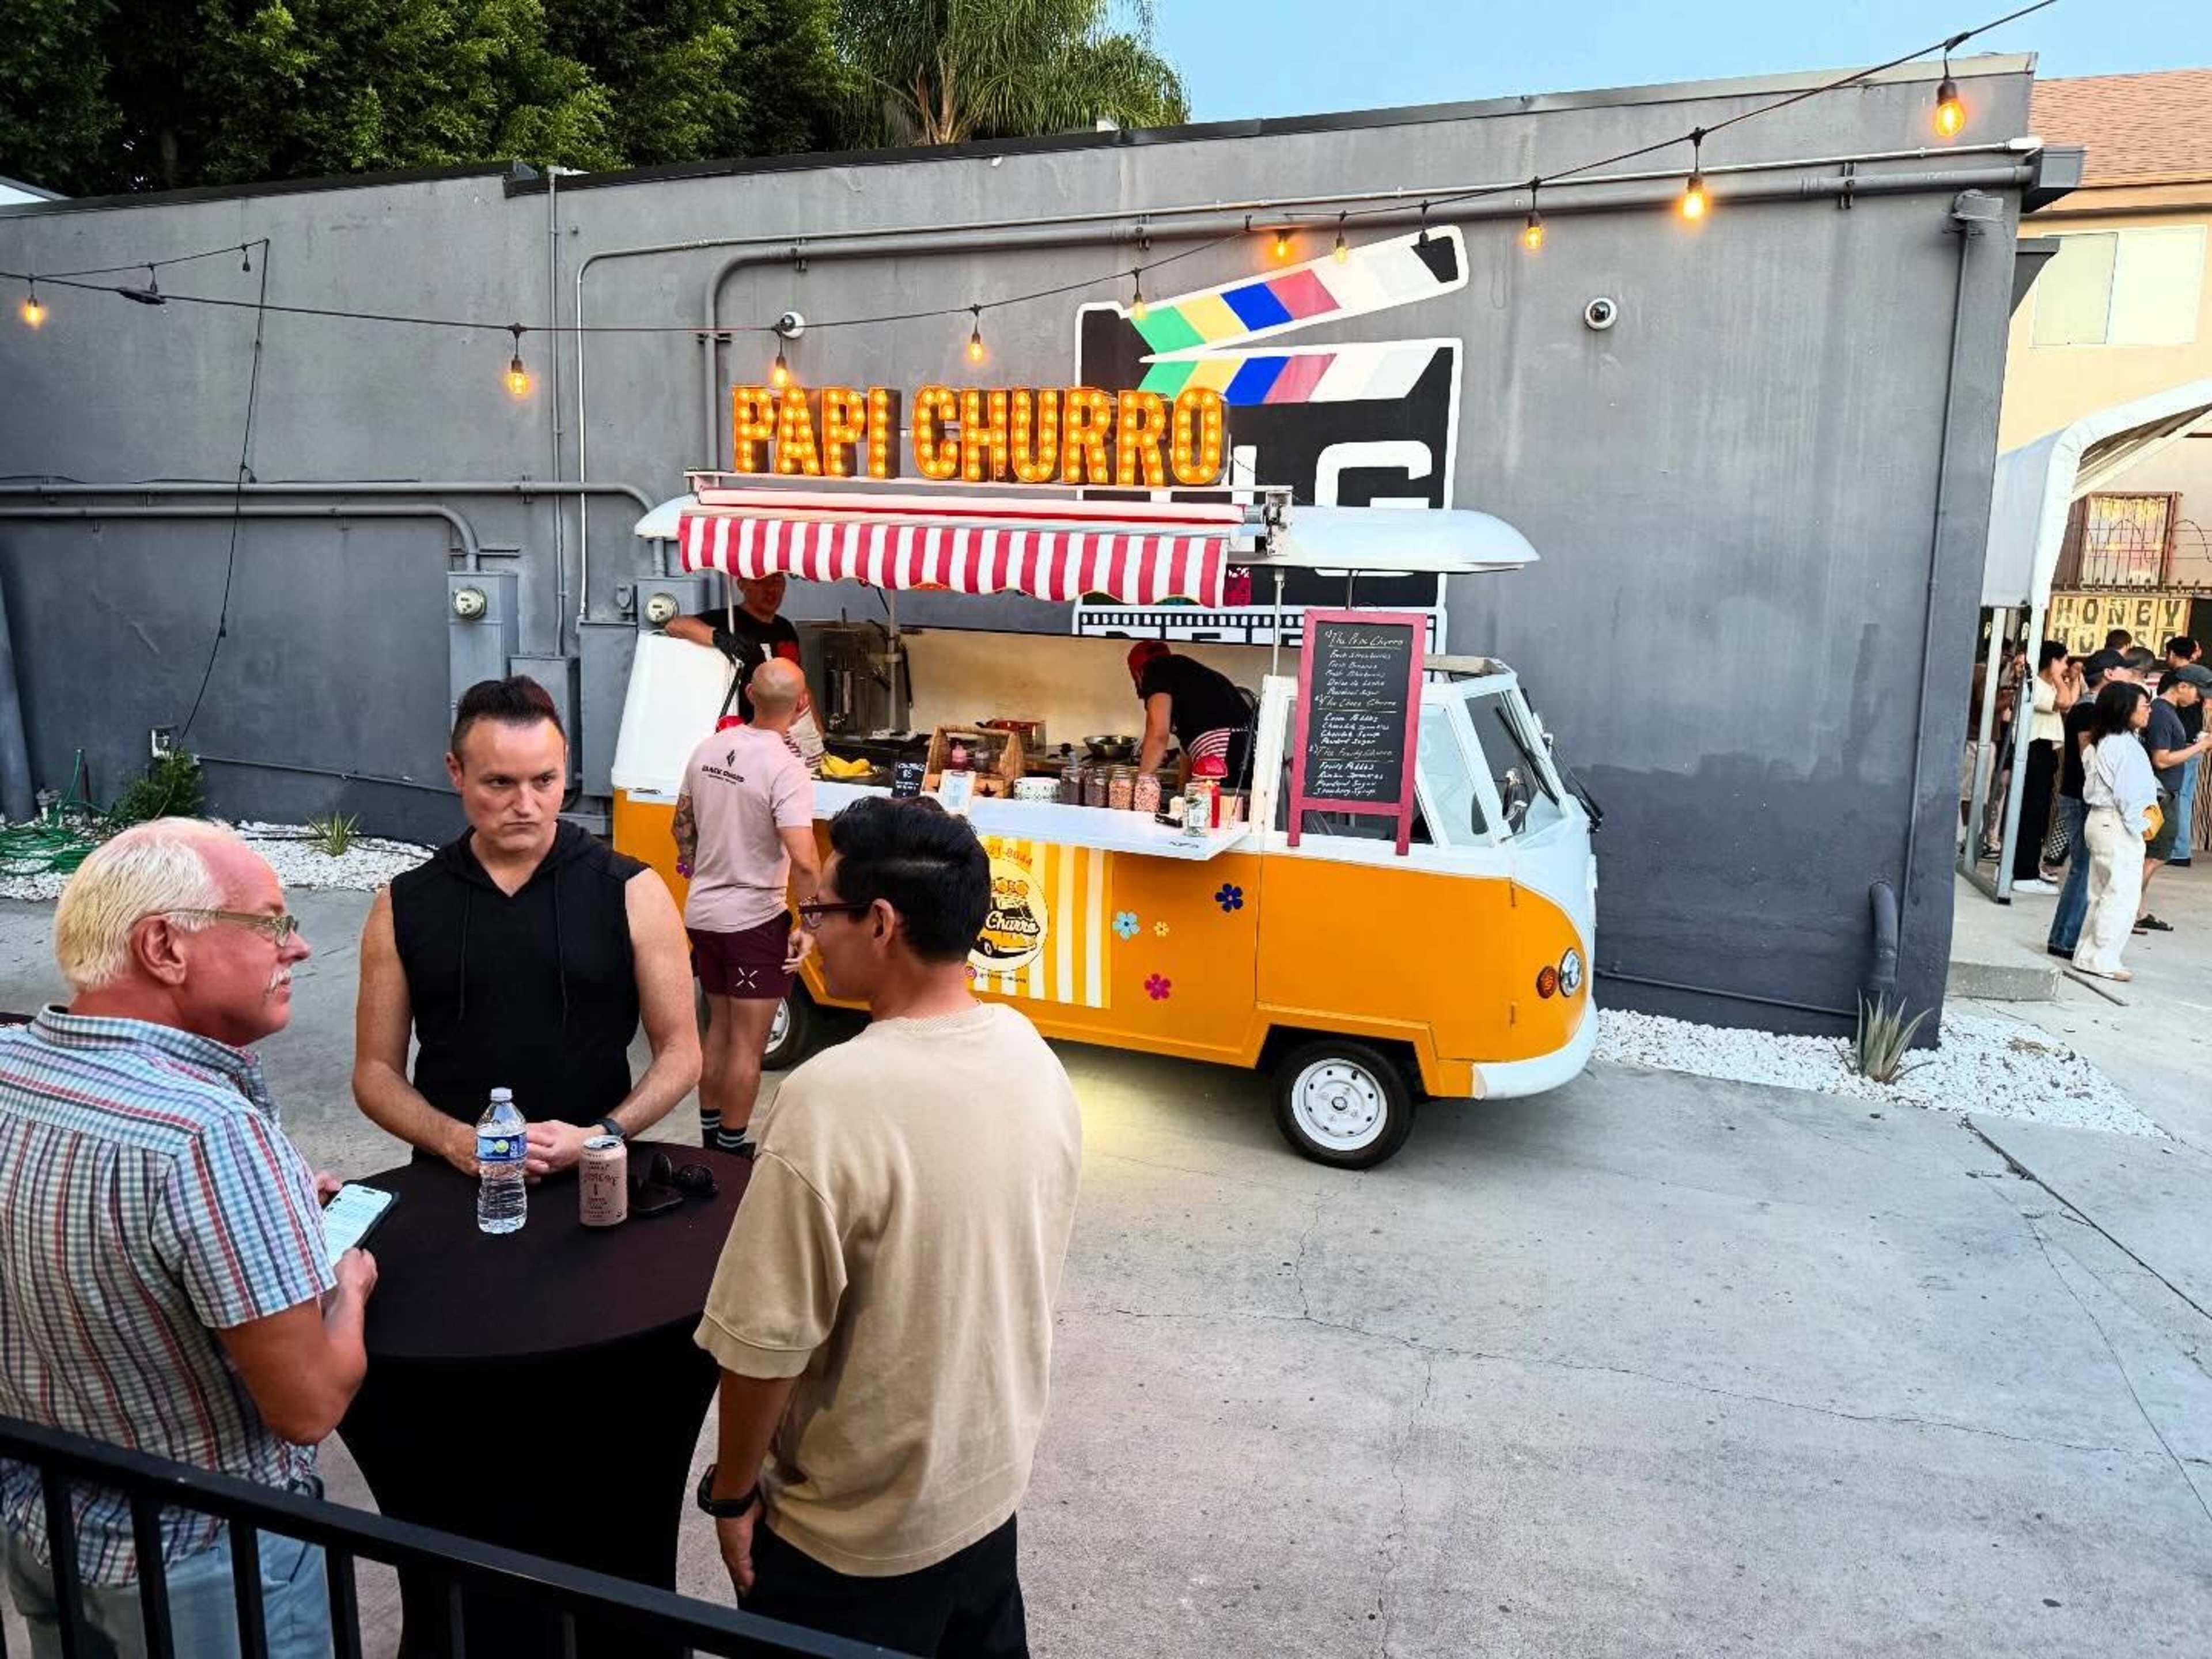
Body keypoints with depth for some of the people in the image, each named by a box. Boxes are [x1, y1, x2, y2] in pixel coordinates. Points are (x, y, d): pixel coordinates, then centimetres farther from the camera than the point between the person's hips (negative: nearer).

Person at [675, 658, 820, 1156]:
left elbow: (683, 823, 13)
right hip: (754, 920, -7)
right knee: (748, 1044, 6)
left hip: (703, 913, 7)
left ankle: (709, 1137, 33)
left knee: (719, 1027, 22)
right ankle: (731, 1151, 15)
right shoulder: (785, 769, -21)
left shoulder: (708, 749, 1)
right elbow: (804, 861, -28)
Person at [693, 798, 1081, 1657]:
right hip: (994, 1484, 6)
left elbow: (766, 1344, -24)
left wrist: (732, 1493, -6)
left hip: (857, 1532, -6)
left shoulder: (834, 1101, -31)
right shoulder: (1033, 1056, -9)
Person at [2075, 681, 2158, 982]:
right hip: (2118, 826, -10)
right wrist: (2138, 827, -10)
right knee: (2123, 895, -5)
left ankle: (2087, 954, 18)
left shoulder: (2103, 743, 12)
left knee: (2101, 894, 14)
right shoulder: (2126, 745, -16)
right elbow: (2127, 793, -19)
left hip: (2099, 820, 10)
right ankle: (2103, 959, -2)